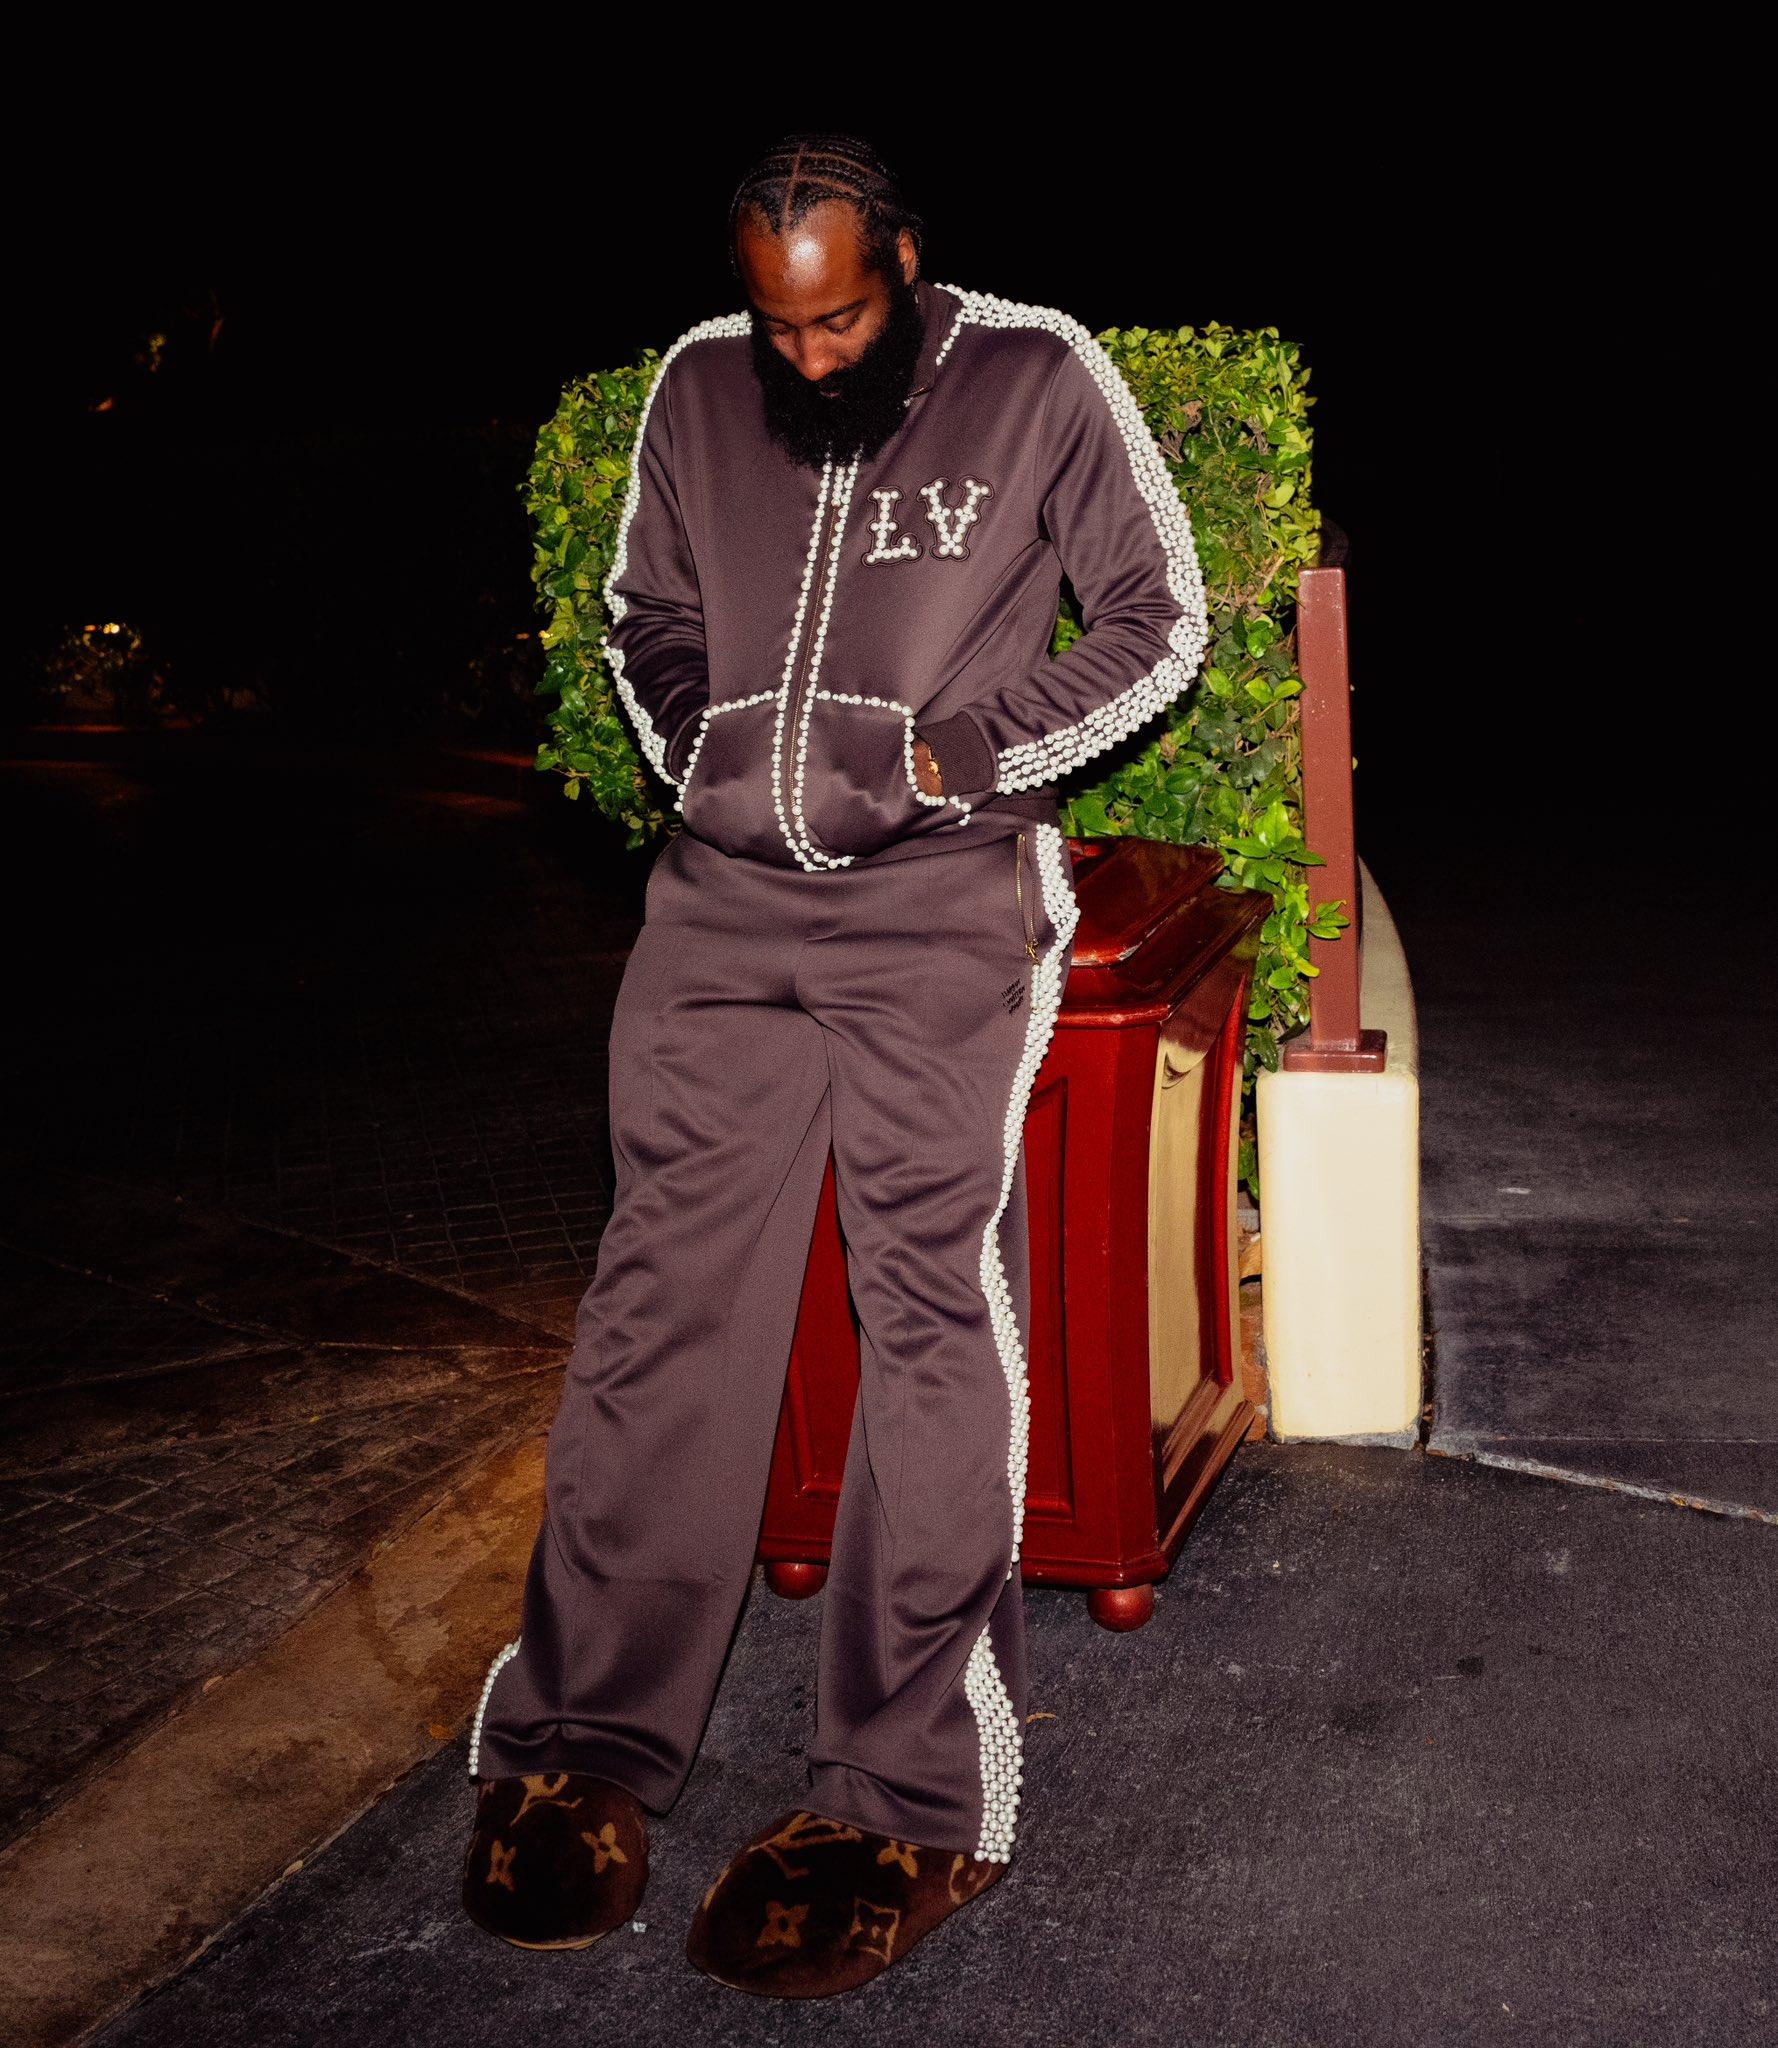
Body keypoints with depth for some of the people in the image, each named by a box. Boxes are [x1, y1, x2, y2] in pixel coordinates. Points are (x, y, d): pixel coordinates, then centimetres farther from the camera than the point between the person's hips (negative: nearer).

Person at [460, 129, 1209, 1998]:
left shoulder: (1036, 375, 2)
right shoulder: (698, 386, 12)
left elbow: (1160, 620, 5)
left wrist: (958, 749, -5)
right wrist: (693, 746, 7)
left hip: (943, 900, -3)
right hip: (724, 894, 4)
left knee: (932, 1296, -10)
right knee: (660, 1290, -2)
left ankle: (911, 1797, -2)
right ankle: (581, 1746, 7)